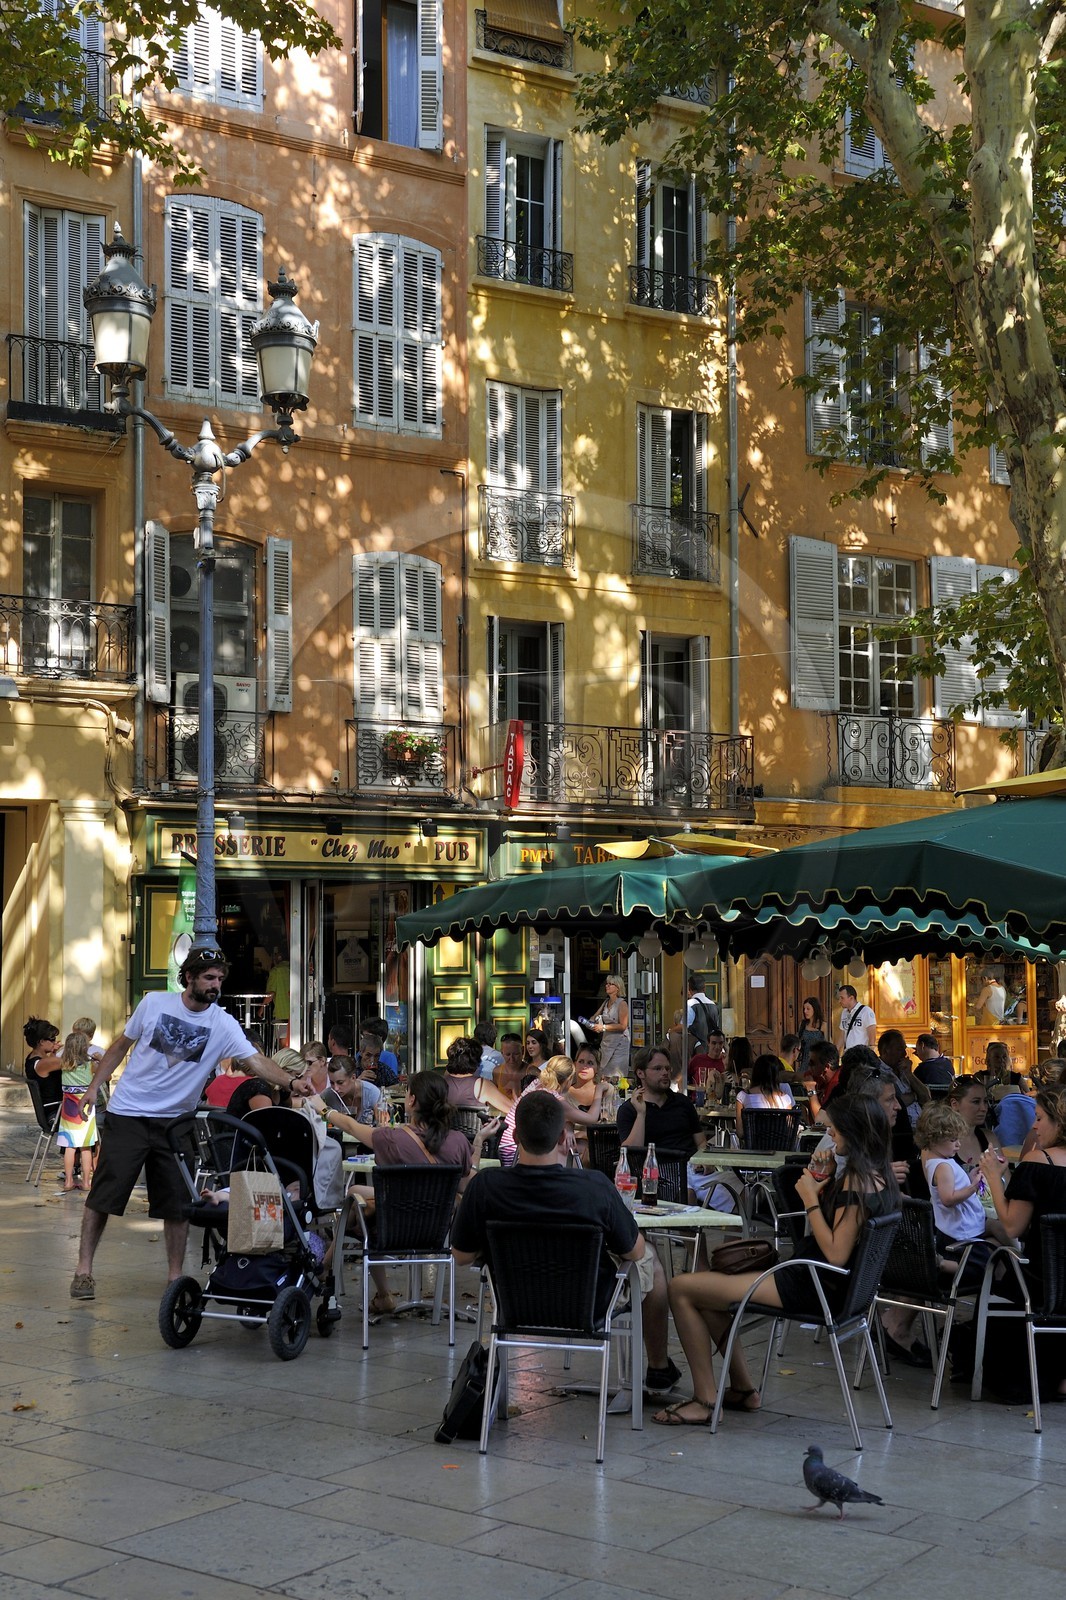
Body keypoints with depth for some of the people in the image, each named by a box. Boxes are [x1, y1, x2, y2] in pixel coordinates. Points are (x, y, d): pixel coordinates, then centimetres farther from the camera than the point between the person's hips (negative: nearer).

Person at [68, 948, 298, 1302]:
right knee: (103, 1195, -1)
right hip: (128, 1113, -1)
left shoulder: (222, 1024, -6)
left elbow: (257, 1061, -16)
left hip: (175, 1121, 2)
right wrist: (94, 1087, 2)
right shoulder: (155, 1003, -6)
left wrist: (292, 1083, -31)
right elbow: (121, 1046, 5)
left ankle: (175, 1274, 17)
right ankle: (83, 1269, 9)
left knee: (177, 1203, 4)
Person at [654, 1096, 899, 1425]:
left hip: (814, 1290, -11)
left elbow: (836, 1255, -27)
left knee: (681, 1288, -7)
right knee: (706, 1282, 24)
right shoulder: (876, 1176, 8)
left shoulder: (858, 1181, -21)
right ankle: (742, 1388, 23)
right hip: (826, 1285, 11)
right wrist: (821, 1186, 5)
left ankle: (705, 1401, -1)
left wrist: (811, 1199, -19)